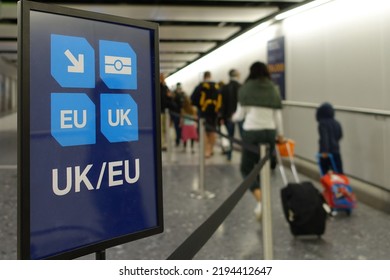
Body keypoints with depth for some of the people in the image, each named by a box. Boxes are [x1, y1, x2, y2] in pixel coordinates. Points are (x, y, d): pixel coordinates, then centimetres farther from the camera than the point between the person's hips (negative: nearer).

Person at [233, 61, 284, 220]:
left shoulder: (246, 88, 0)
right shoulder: (273, 88, 8)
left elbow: (241, 114, 0)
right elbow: (277, 114, 7)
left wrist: (234, 118, 23)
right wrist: (280, 134, 19)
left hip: (251, 132, -3)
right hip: (270, 132, 3)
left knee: (246, 168, 6)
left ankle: (260, 200, -15)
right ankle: (262, 202, 20)